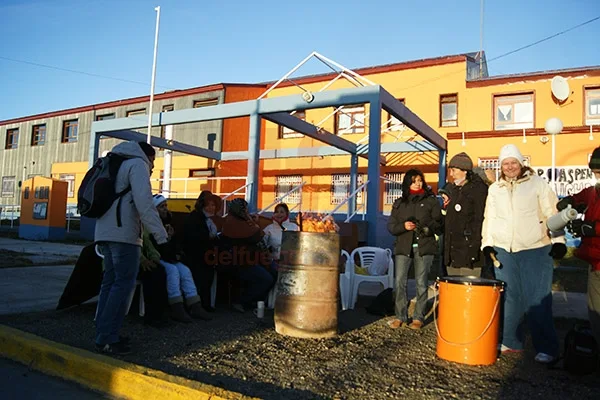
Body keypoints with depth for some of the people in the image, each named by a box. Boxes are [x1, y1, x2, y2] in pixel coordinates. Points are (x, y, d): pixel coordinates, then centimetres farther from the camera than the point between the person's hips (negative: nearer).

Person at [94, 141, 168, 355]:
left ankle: (103, 335, 15)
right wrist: (161, 235, -18)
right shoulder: (138, 164, -2)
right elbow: (144, 203, -16)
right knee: (124, 283, -7)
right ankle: (107, 339, -6)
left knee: (110, 282, 12)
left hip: (105, 231, 9)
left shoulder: (118, 164, 25)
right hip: (123, 233, -9)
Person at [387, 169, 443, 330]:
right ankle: (400, 316, 6)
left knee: (421, 283, 1)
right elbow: (391, 226, 9)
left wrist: (427, 227, -16)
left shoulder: (431, 200, 9)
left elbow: (438, 223, 4)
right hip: (403, 246, 2)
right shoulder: (399, 203, 14)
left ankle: (418, 318, 10)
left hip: (424, 246, -2)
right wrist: (403, 226, -10)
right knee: (400, 282, -3)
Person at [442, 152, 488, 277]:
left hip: (469, 249, -7)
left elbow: (480, 219, -13)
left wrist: (474, 248, -18)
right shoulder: (450, 189, 18)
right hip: (451, 248, 7)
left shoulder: (478, 189, -6)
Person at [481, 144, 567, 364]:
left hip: (535, 251, -4)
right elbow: (489, 219, 14)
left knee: (537, 299, -2)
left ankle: (546, 348, 9)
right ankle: (510, 341, 22)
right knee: (510, 298, 10)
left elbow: (552, 213, -1)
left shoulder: (537, 183, 2)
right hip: (504, 251, 4)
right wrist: (487, 244, 7)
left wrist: (558, 240, -8)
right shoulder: (495, 189, 13)